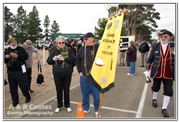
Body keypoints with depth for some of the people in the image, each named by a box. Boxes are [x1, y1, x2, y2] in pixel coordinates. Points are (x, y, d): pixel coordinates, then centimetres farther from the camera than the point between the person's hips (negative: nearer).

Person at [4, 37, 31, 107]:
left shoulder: (20, 49, -2)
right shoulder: (7, 50, 11)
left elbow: (26, 56, -12)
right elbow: (4, 60, 15)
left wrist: (17, 56, -23)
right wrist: (5, 57, -7)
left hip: (20, 71, -4)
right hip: (10, 72, 5)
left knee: (23, 86, 4)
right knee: (13, 87, 11)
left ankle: (28, 97, 26)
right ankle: (15, 101, 25)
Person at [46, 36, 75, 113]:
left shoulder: (69, 50, 0)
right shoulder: (54, 51, 3)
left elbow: (73, 59, -12)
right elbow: (48, 61, 2)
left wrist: (64, 59, -25)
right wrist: (53, 59, -19)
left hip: (67, 74, -1)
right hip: (57, 74, 1)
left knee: (66, 90, 11)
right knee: (59, 90, 12)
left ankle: (67, 105, 28)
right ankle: (59, 105, 30)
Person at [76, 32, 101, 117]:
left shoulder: (98, 47, -7)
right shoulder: (82, 48, 5)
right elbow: (78, 60, 13)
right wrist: (79, 71, 6)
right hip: (83, 76, 3)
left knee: (96, 95, 9)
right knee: (85, 94, 16)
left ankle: (97, 109, 30)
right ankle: (86, 108, 35)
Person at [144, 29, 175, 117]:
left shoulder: (173, 47, -3)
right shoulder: (155, 46, -3)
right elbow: (150, 59, 1)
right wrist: (147, 70, 0)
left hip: (168, 74, 0)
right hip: (157, 73, 0)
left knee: (168, 91, 2)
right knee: (155, 87, 19)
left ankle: (164, 108, 17)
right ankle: (154, 99, 46)